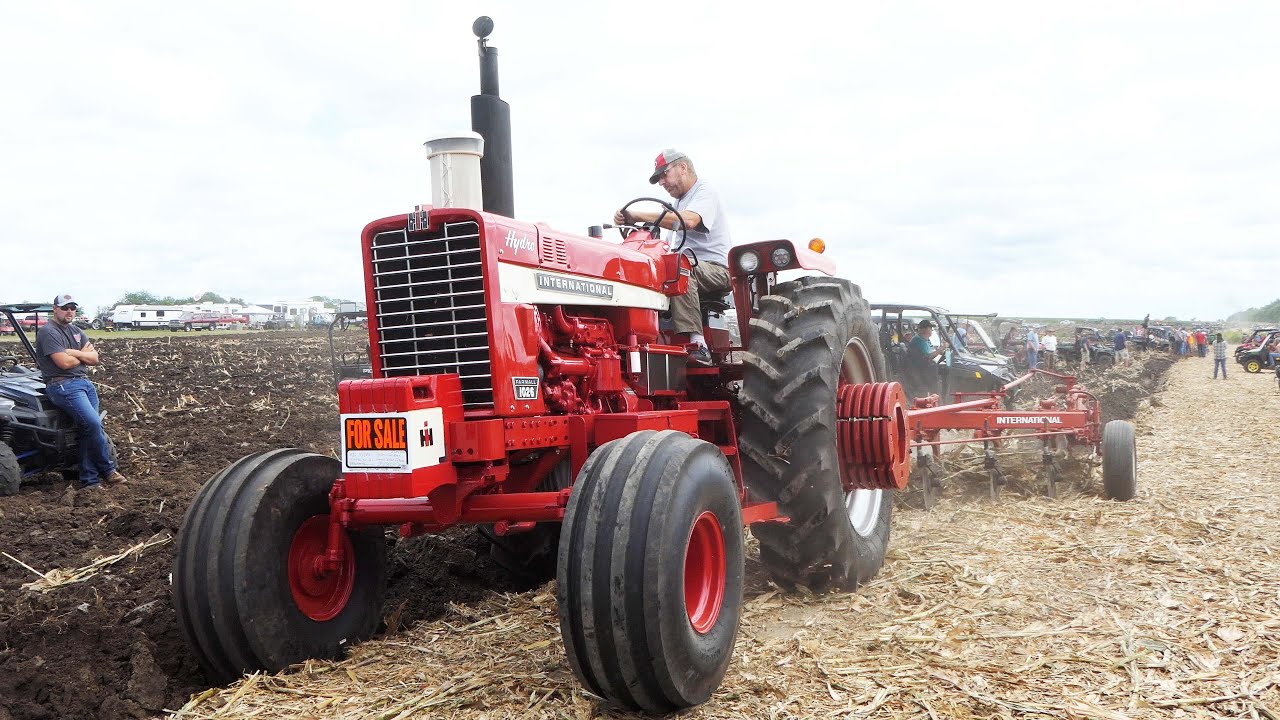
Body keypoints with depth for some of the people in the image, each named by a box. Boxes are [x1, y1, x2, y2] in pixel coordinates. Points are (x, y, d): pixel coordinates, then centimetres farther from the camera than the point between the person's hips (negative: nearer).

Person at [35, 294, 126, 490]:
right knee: (93, 423, -21)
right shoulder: (48, 332, -6)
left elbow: (94, 358, 9)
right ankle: (108, 470, -6)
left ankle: (89, 481, 0)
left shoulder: (76, 332, 19)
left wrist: (74, 353, -9)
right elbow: (64, 363, -16)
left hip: (85, 383, 8)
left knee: (89, 429, -2)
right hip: (63, 385, -8)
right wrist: (84, 354, 2)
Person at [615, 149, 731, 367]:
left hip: (716, 270, -8)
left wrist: (637, 215, -24)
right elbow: (669, 245, 26)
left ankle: (697, 344, -45)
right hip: (686, 272, 8)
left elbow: (688, 221, -24)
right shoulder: (679, 203, 28)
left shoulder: (705, 192, -1)